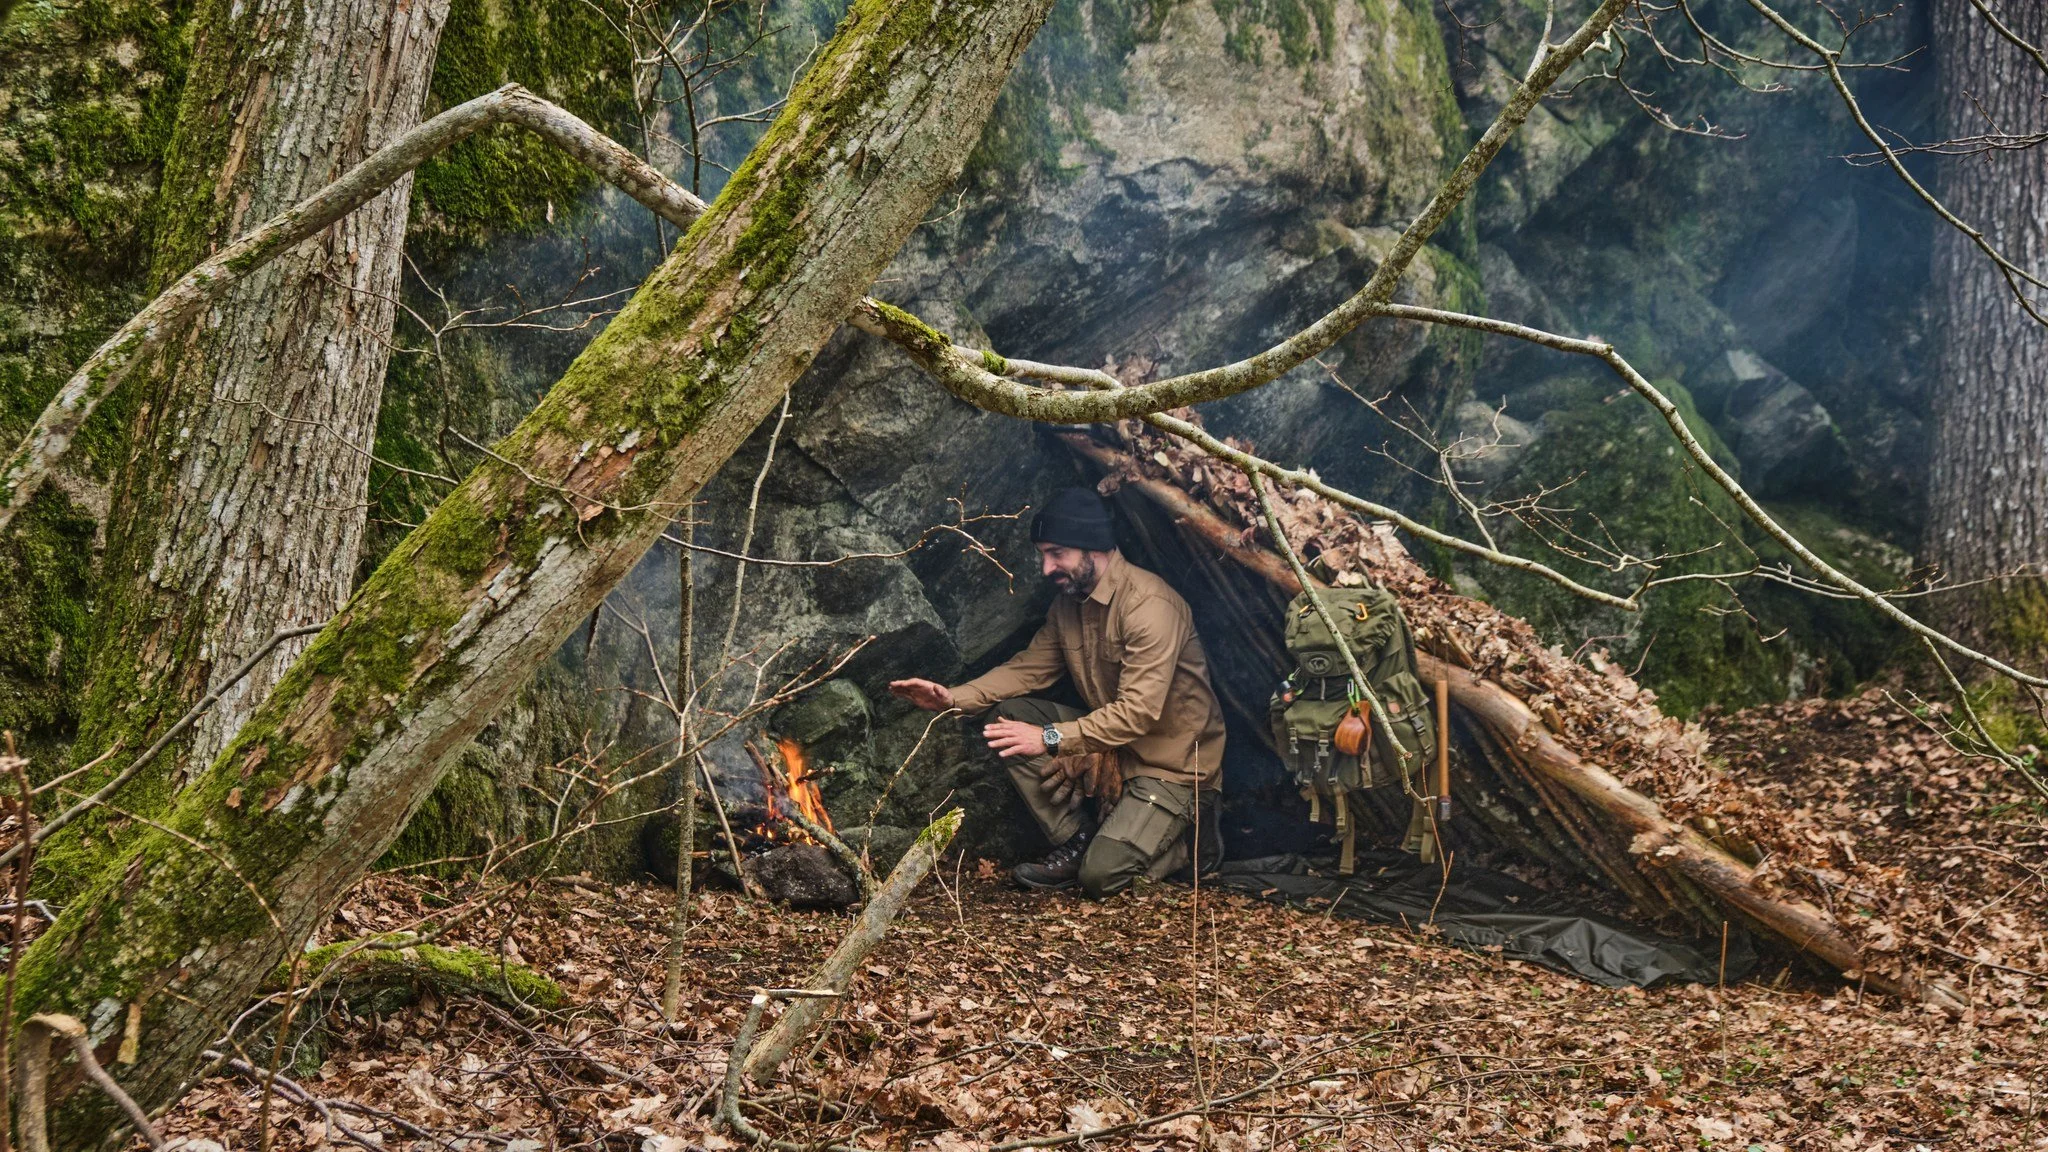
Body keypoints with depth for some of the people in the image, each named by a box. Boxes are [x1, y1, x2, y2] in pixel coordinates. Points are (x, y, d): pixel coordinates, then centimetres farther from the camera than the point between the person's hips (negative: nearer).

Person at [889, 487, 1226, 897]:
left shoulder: (1150, 605, -25)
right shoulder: (1069, 600, 4)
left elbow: (1139, 711, -30)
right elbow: (1029, 668, 6)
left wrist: (1051, 738, -32)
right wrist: (954, 697, -10)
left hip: (1173, 764, -8)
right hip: (1113, 745, 8)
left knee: (1101, 876, -22)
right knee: (1007, 716, -6)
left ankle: (1184, 839, 9)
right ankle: (1077, 842, 0)